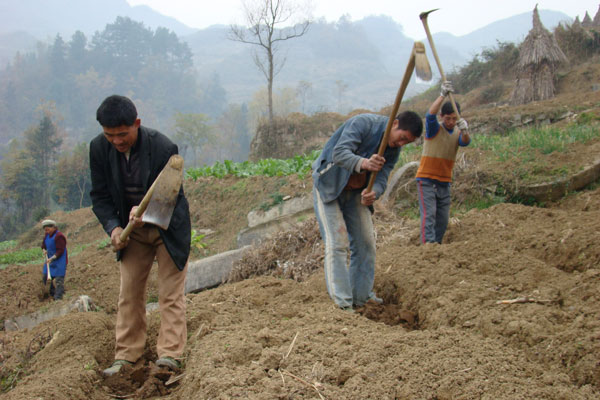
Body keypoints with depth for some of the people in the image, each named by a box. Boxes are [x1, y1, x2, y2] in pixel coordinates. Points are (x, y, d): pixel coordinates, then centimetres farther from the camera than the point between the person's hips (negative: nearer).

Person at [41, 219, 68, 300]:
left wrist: (52, 258, -28)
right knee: (45, 278, 13)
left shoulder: (59, 236, -19)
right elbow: (44, 244, 20)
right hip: (50, 261, 9)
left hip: (59, 262, -9)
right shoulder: (47, 234, 6)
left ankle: (58, 298, -11)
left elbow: (60, 251, -21)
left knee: (58, 281, -11)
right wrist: (44, 250, -1)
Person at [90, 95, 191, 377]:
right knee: (129, 292, 6)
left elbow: (173, 195, -18)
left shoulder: (163, 148, -26)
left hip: (167, 227, -4)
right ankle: (125, 357, 13)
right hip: (132, 230, 4)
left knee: (170, 292, -2)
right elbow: (100, 195, -4)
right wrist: (113, 227, -20)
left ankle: (169, 353, 3)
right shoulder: (99, 148, -13)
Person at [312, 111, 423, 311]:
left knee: (365, 242, 7)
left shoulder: (393, 149, -3)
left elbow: (382, 178, -11)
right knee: (337, 242, -13)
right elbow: (339, 153, -37)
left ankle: (361, 295, 21)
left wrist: (374, 192, -35)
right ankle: (341, 303, -12)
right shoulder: (363, 123, -24)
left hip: (355, 191, 7)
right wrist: (363, 163, -56)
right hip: (329, 184, -7)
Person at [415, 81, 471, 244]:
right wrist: (443, 95, -37)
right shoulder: (434, 129, -6)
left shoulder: (458, 133, 6)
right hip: (426, 180, -5)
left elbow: (465, 142, -16)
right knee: (429, 214, -16)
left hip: (444, 182, 5)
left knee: (443, 219, 7)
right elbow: (430, 115, -26)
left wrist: (464, 131, -40)